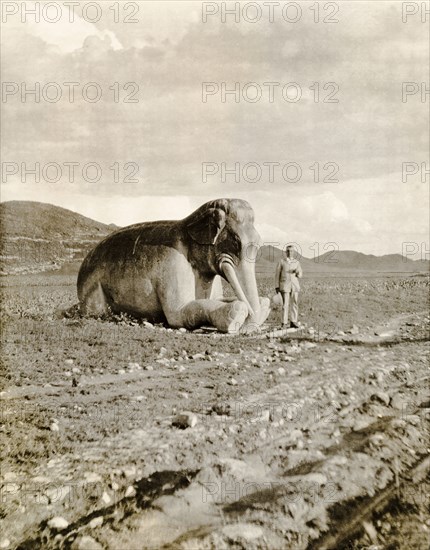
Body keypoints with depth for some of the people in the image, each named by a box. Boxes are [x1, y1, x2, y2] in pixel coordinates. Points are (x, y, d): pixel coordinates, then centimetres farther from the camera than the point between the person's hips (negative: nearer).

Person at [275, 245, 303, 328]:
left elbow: (300, 274, 11)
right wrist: (277, 286, -1)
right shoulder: (281, 261, 4)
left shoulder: (297, 262, 11)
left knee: (295, 303, 0)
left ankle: (294, 322, 7)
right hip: (284, 285, -3)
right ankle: (284, 323, -3)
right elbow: (277, 274, 4)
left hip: (295, 285, 3)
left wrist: (297, 272, -13)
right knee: (285, 304, -7)